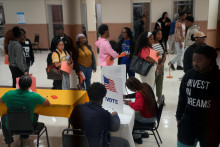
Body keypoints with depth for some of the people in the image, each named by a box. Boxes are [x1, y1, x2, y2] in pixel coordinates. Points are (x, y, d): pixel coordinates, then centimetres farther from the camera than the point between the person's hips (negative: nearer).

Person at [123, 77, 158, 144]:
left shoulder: (140, 94, -29)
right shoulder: (144, 85, -3)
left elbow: (138, 107, -41)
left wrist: (129, 103, -24)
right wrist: (126, 96, 10)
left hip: (148, 118, -8)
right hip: (154, 114, 8)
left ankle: (137, 137, 26)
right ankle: (143, 132, 35)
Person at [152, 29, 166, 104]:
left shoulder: (162, 44, 6)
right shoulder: (151, 45, -12)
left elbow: (164, 55, 7)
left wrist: (161, 64, -10)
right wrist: (156, 67, -11)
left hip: (161, 65, 6)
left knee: (160, 82, 12)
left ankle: (159, 98, 24)